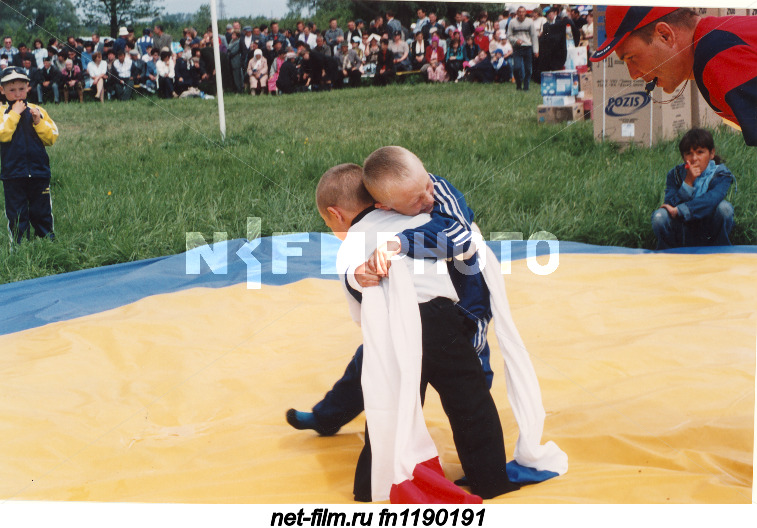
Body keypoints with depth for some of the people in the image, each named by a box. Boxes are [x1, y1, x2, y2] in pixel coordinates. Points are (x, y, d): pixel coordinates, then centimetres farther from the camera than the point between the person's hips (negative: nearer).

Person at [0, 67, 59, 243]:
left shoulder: (37, 110, 8)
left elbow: (52, 138, 2)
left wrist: (38, 122, -11)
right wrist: (14, 114, -13)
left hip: (39, 171, 1)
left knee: (42, 212, 8)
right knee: (16, 215, 4)